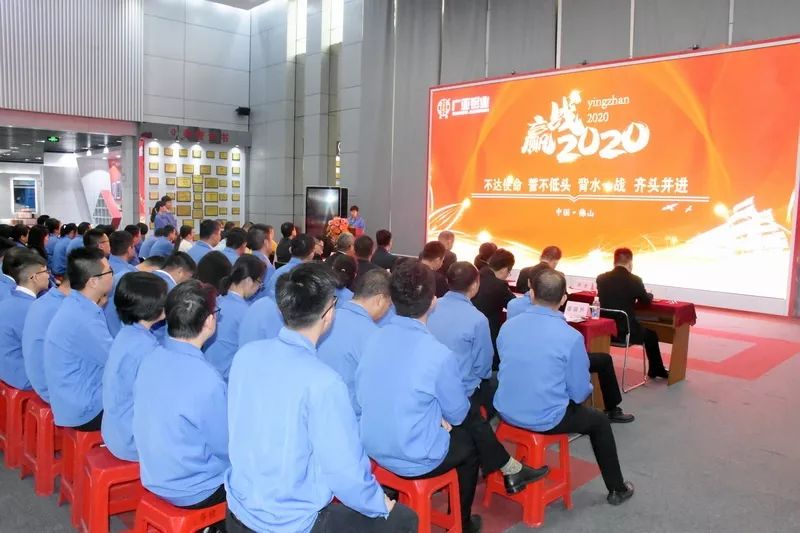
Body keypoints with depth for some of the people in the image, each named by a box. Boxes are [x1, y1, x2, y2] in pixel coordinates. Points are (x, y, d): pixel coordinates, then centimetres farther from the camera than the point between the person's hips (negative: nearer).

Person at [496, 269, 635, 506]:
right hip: (545, 419, -5)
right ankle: (616, 489, 39)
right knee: (600, 421, 23)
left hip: (507, 411, 5)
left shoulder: (508, 326, -4)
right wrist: (588, 388, 15)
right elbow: (579, 392, -8)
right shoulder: (571, 336, -18)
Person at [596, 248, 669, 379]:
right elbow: (647, 301, 5)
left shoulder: (601, 278, -3)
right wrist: (650, 294, 30)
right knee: (650, 334, 25)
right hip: (627, 332, -3)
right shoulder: (635, 280, -12)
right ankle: (656, 370, 42)